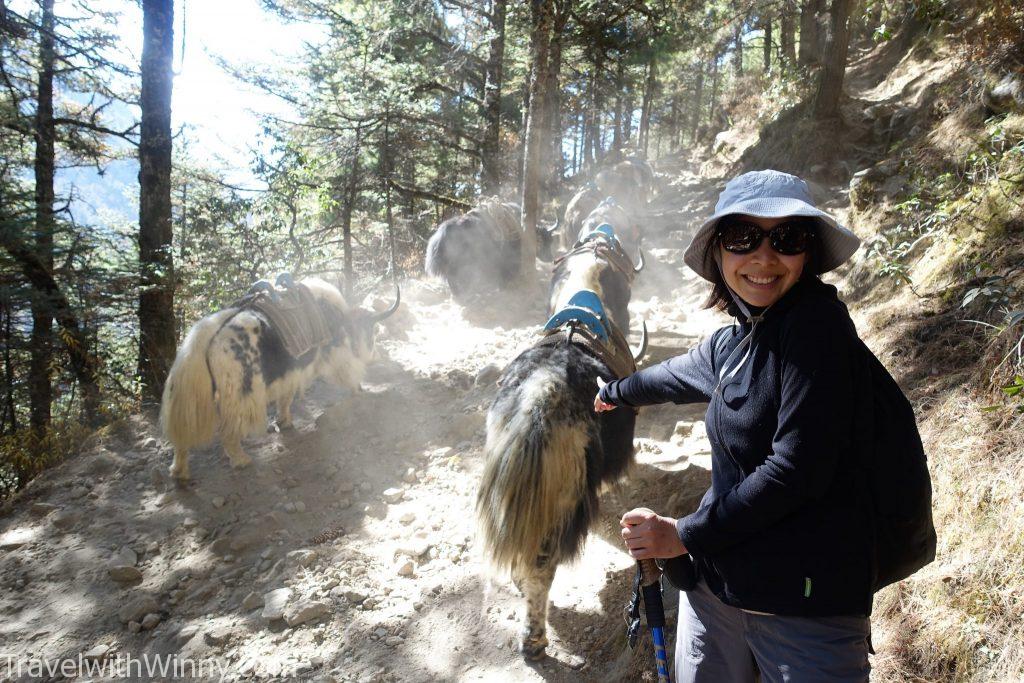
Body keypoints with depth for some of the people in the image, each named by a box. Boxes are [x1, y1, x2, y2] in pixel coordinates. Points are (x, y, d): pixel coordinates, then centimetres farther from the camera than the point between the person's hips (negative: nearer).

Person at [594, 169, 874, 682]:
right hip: (715, 579, 7)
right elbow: (677, 375, 27)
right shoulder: (730, 343, 6)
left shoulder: (817, 319, -17)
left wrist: (684, 535, -13)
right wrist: (615, 393, 46)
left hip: (807, 606, -7)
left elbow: (797, 468, -23)